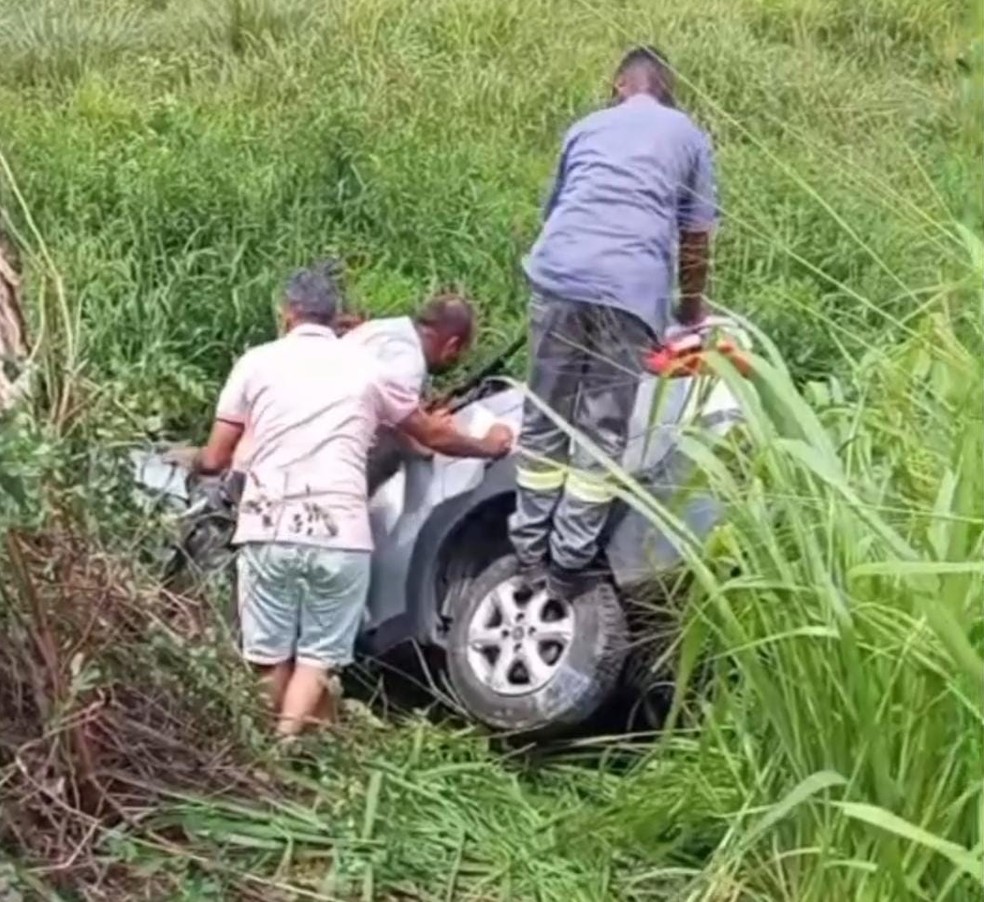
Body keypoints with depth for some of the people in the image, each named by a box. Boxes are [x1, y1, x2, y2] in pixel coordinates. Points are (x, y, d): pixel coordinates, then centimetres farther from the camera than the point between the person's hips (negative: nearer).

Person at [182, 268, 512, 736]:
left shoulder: (257, 362, 10)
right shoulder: (366, 366, 12)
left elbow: (214, 460, 12)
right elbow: (429, 435, 25)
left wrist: (192, 461, 37)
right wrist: (487, 446, 44)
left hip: (268, 530, 0)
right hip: (341, 534, 0)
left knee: (271, 653, 14)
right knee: (318, 654, 6)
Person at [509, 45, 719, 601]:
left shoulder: (586, 129, 29)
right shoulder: (689, 137, 22)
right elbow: (696, 241, 21)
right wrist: (691, 313, 36)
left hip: (558, 274, 2)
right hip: (632, 289, -2)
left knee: (545, 420, 12)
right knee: (602, 432, 5)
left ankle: (531, 552, 14)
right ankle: (570, 562, 4)